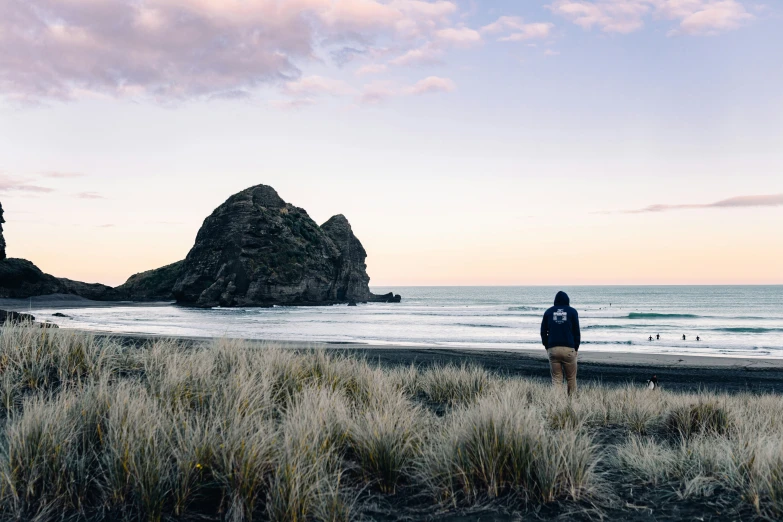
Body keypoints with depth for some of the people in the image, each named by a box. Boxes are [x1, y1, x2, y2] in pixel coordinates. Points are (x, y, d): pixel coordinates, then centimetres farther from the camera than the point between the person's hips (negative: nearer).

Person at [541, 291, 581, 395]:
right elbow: (577, 332, 4)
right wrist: (576, 348, 10)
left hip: (552, 349, 2)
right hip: (569, 349, -2)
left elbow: (543, 332, 11)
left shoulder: (548, 312, 11)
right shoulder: (572, 312, 5)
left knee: (556, 378, 3)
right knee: (571, 378, 8)